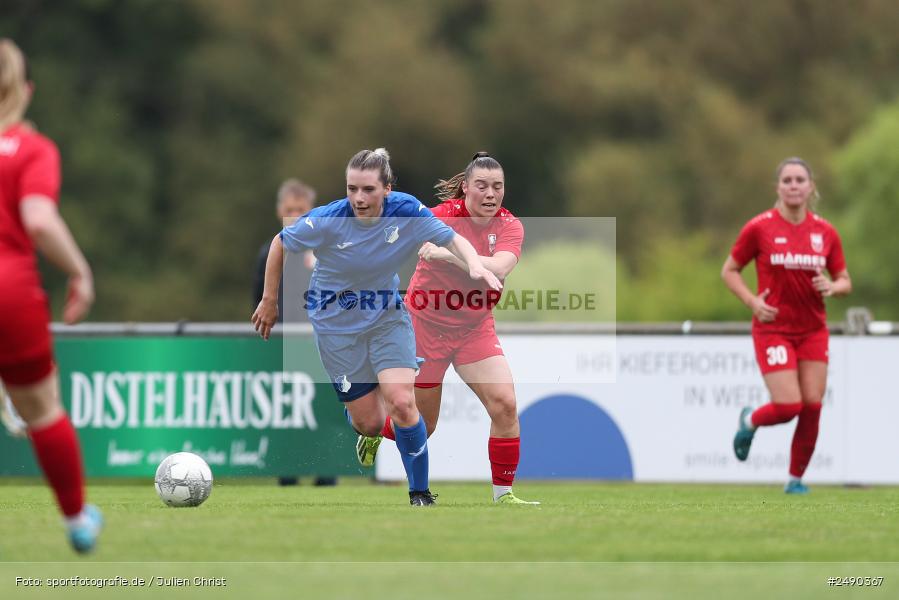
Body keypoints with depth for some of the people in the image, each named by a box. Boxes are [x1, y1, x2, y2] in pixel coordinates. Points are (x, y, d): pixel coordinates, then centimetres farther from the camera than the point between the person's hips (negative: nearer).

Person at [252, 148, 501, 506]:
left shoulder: (406, 212, -18)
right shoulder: (327, 221, -24)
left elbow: (453, 239, -9)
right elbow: (280, 244, -7)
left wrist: (475, 265, -31)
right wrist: (269, 301, 1)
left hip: (388, 318, 1)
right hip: (336, 325, -1)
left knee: (402, 403, -18)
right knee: (369, 423, -1)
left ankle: (420, 493, -1)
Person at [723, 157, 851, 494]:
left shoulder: (825, 232, 2)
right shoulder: (759, 228, -6)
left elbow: (845, 282, 11)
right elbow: (729, 271, 3)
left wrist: (832, 286, -12)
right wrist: (752, 302, -12)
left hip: (813, 330, 3)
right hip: (773, 328, -3)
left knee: (812, 407, -2)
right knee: (788, 406, -13)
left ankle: (796, 479, 15)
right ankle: (750, 422, 22)